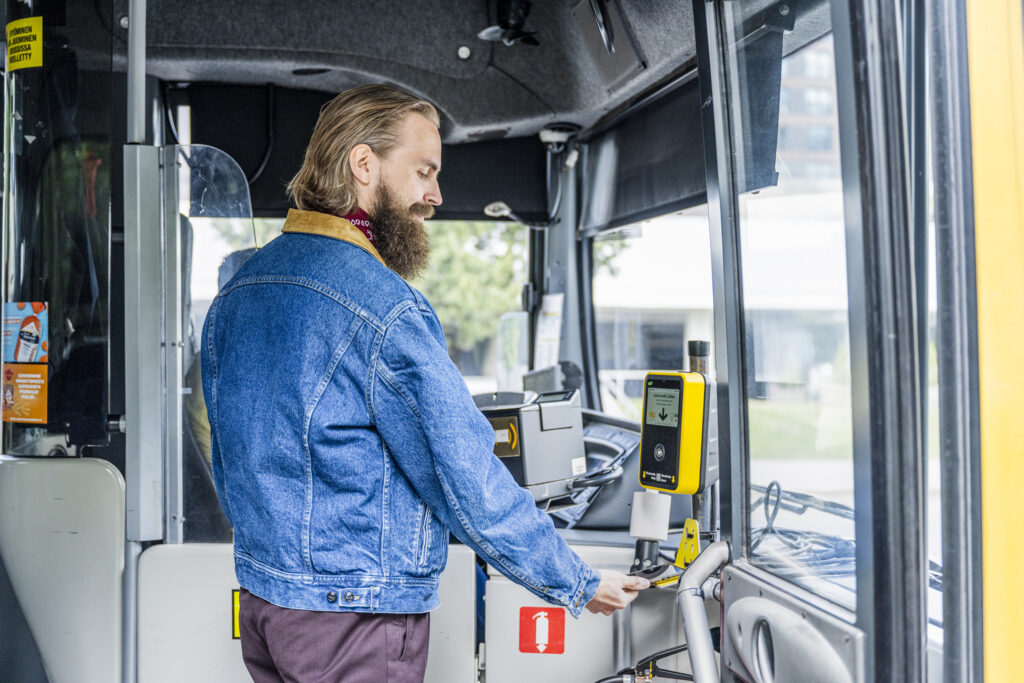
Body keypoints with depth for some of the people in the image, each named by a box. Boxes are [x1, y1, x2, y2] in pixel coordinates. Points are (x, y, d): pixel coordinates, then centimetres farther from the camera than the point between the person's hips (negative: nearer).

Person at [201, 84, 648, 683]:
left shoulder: (236, 291, 6)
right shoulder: (384, 309, -21)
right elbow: (472, 488, -21)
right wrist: (581, 586, -9)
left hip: (257, 597, 8)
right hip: (357, 620, -8)